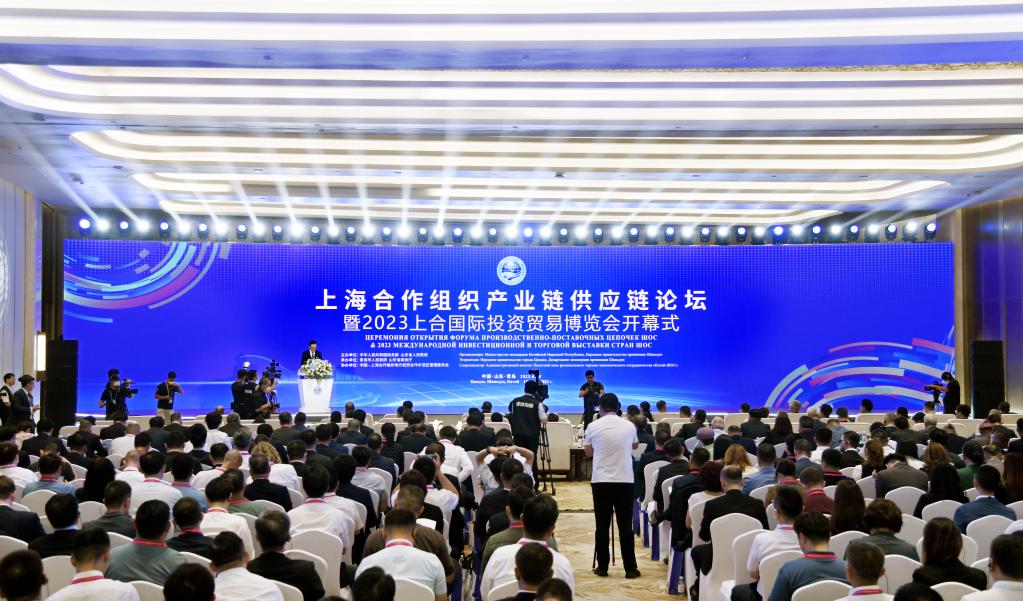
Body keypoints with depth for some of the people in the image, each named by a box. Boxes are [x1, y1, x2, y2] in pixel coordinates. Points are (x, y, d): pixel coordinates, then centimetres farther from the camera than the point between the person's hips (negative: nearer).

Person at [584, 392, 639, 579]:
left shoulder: (593, 427, -3)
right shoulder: (629, 426, 1)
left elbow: (588, 452, 12)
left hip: (600, 481, -1)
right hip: (625, 480, 1)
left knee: (602, 525, 6)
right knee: (625, 525, 4)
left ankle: (602, 567, 9)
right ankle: (630, 568, 5)